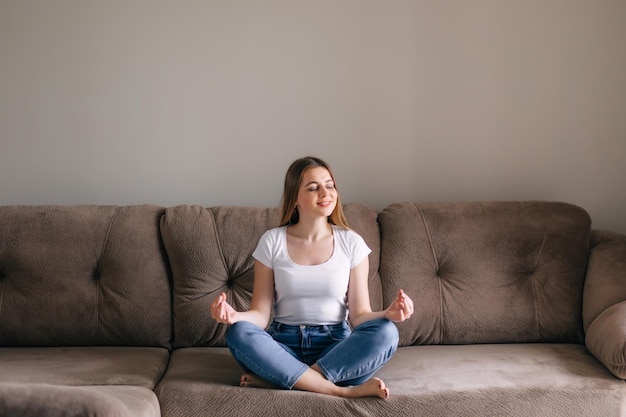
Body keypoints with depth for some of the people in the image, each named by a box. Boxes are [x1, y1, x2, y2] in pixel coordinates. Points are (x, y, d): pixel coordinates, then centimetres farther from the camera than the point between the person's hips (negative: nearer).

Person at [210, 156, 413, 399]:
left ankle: (274, 378, -26)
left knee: (385, 332, -29)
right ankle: (343, 391, -29)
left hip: (336, 348, 0)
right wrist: (235, 315, -24)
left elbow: (359, 315, -1)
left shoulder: (351, 243, 1)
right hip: (284, 346, 0)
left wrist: (387, 313, -23)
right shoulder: (272, 242, 1)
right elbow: (261, 314, -2)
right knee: (238, 333, -30)